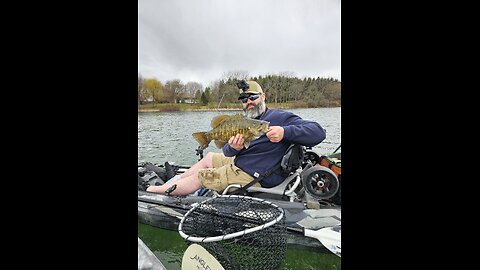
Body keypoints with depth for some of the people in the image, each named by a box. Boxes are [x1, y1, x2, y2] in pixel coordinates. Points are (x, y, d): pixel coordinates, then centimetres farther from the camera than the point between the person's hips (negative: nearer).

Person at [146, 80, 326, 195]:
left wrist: (285, 131, -37)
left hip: (252, 176, -8)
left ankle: (155, 191, 21)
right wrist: (233, 148, -21)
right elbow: (226, 152, 4)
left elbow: (318, 132, -22)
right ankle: (172, 182, 33)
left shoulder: (280, 117, -13)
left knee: (199, 177, 0)